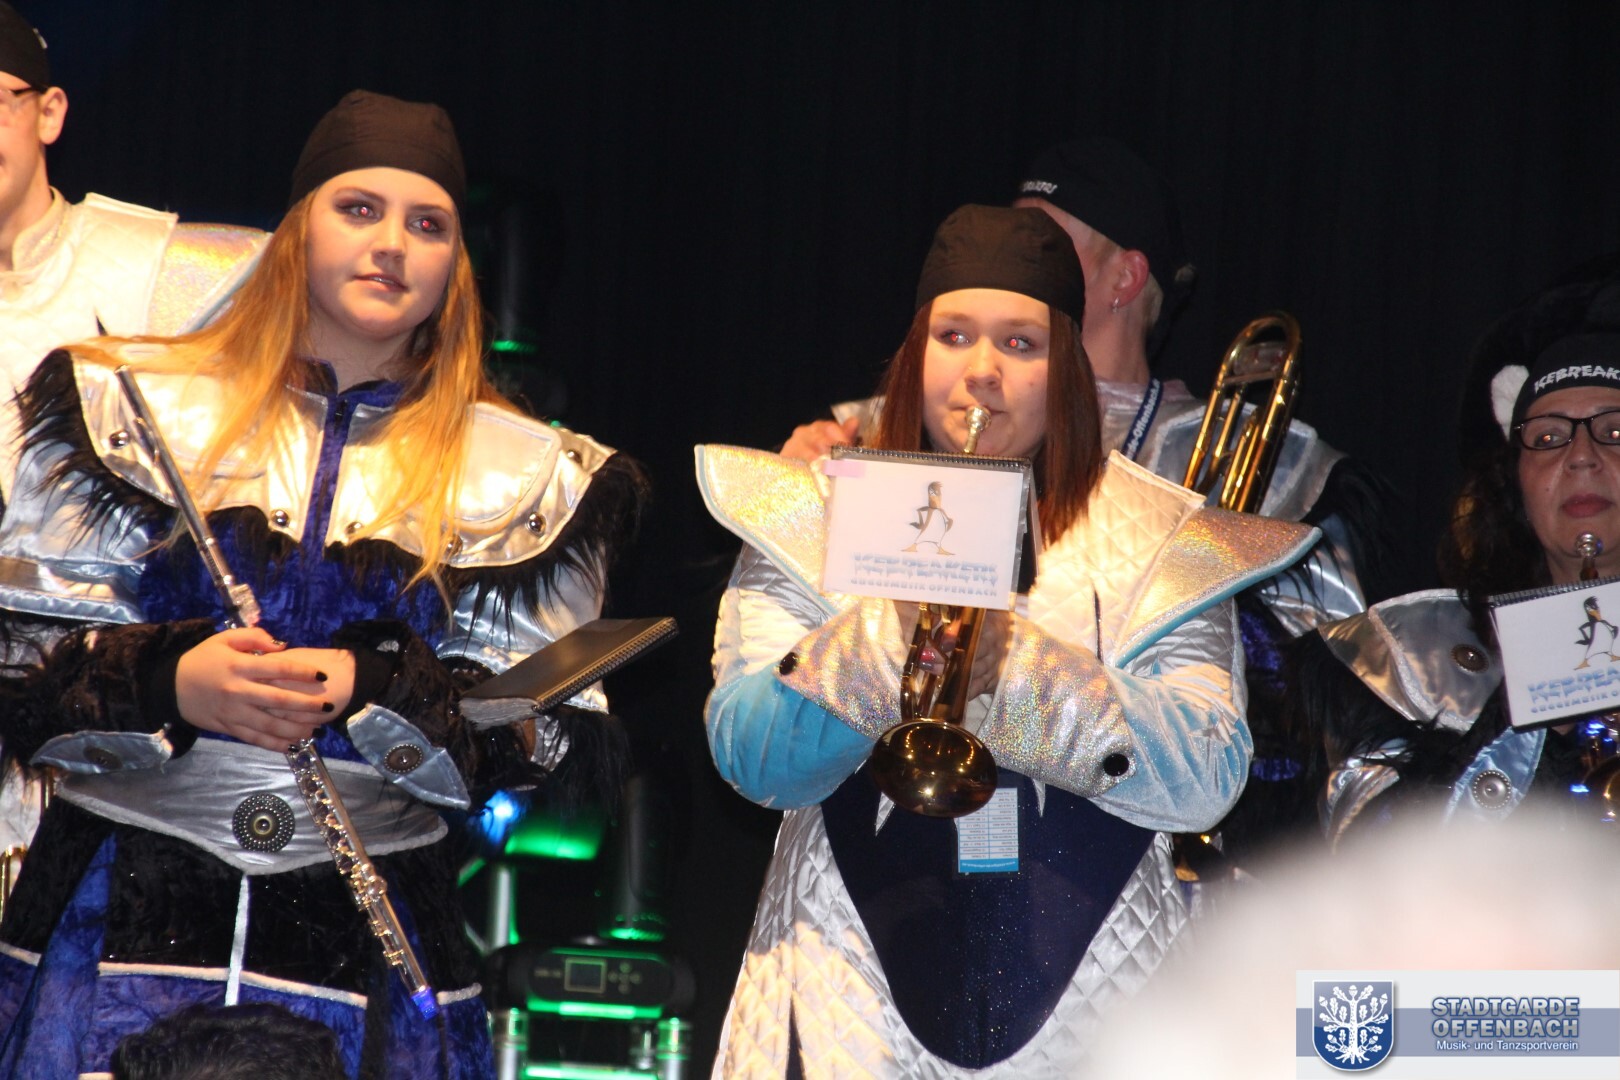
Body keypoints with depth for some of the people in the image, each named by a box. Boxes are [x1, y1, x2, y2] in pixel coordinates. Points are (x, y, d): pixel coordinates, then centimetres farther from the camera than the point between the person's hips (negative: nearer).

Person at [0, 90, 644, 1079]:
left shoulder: (525, 477, 9)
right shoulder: (136, 410, 7)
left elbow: (561, 739, 2)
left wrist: (373, 691, -14)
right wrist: (170, 683, -18)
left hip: (367, 950, 1)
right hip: (118, 915, 0)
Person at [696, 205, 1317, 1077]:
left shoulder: (1155, 540, 6)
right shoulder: (809, 518, 8)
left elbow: (1207, 778, -8)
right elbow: (751, 760, -4)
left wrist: (1014, 665, -20)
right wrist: (889, 636, -20)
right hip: (856, 999, 0)